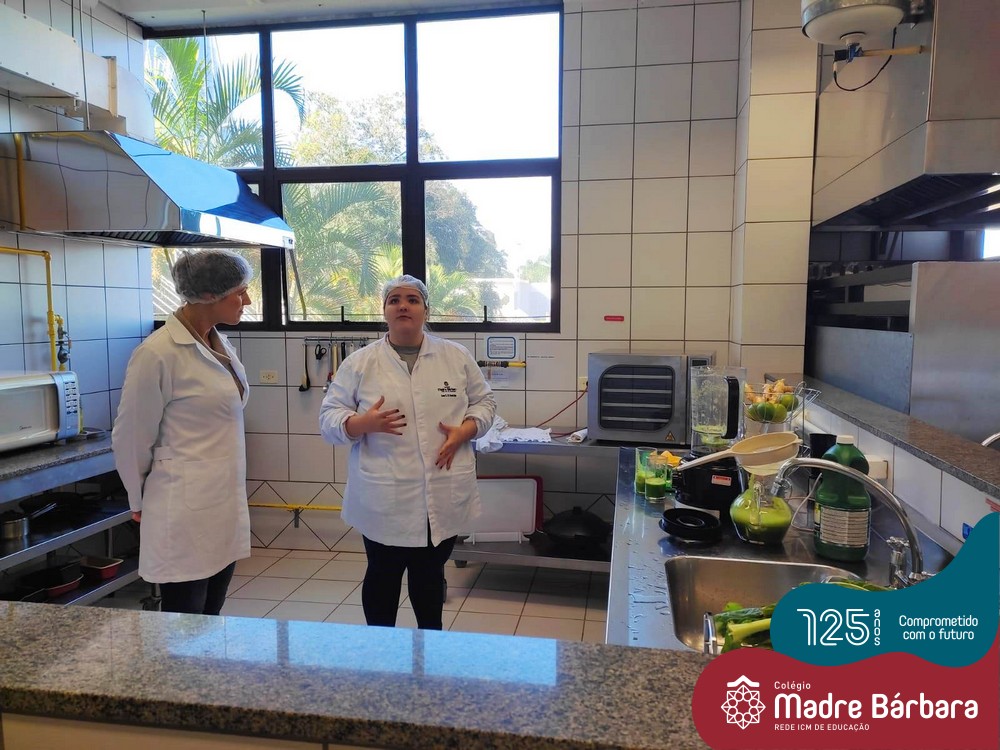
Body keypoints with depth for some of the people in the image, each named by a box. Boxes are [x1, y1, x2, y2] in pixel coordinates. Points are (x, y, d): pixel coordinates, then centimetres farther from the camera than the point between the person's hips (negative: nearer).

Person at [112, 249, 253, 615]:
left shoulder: (221, 343, 6)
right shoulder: (158, 353, -18)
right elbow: (130, 436, -9)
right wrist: (140, 501, 3)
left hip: (225, 503, 7)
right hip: (186, 511, -7)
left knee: (210, 618, 18)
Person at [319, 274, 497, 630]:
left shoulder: (456, 357, 4)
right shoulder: (359, 363, -1)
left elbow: (484, 402, 10)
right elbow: (330, 417, -1)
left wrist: (463, 431, -9)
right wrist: (365, 423, -21)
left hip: (443, 498, 1)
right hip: (383, 499, -1)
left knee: (430, 574, 17)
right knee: (382, 575, 14)